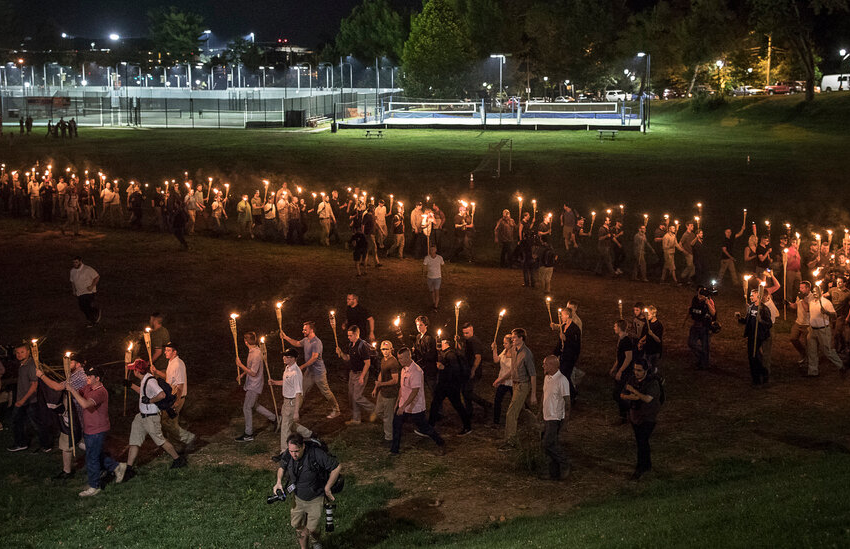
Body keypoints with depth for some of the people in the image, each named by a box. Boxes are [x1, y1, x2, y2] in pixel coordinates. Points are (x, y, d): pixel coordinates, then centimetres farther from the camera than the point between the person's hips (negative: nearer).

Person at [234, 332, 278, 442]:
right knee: (253, 405, 21)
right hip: (251, 384, 10)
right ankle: (274, 418, 30)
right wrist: (242, 374, 15)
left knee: (247, 408, 0)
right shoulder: (253, 351, 4)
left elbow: (253, 372, -25)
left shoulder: (256, 354, -27)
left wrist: (240, 365, -19)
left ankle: (248, 435, 10)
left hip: (254, 386, -10)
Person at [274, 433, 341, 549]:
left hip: (316, 499, -4)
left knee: (311, 529, 2)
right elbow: (282, 467, 10)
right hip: (298, 498, 4)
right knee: (298, 526, 14)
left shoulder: (317, 454, -32)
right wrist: (279, 482, -9)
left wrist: (327, 489, -13)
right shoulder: (287, 455, -16)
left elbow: (337, 467, -21)